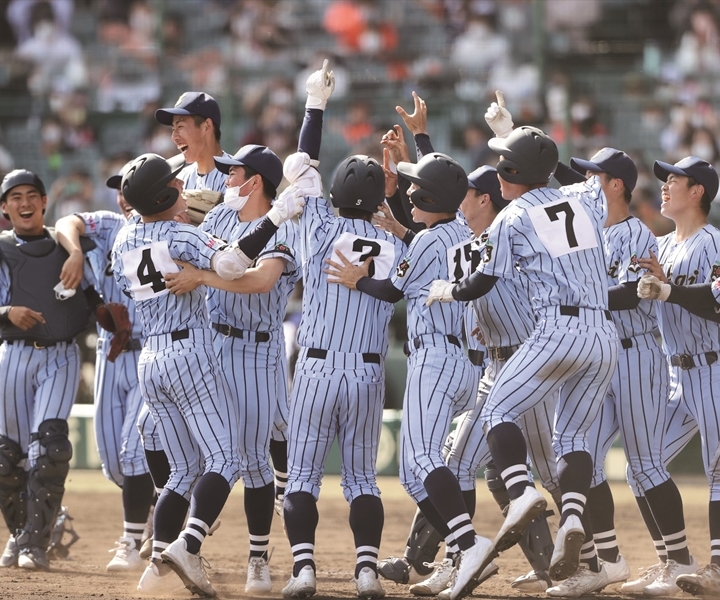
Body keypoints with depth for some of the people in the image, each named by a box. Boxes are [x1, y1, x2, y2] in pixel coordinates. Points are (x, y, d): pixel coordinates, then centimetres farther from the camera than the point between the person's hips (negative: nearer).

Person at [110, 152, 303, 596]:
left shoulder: (125, 240, 9)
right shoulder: (180, 235, -11)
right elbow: (229, 264, -28)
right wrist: (276, 217, -25)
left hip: (150, 362, 7)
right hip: (191, 354, -7)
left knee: (185, 469, 13)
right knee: (223, 460, -7)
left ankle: (159, 564, 0)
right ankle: (188, 545, -27)